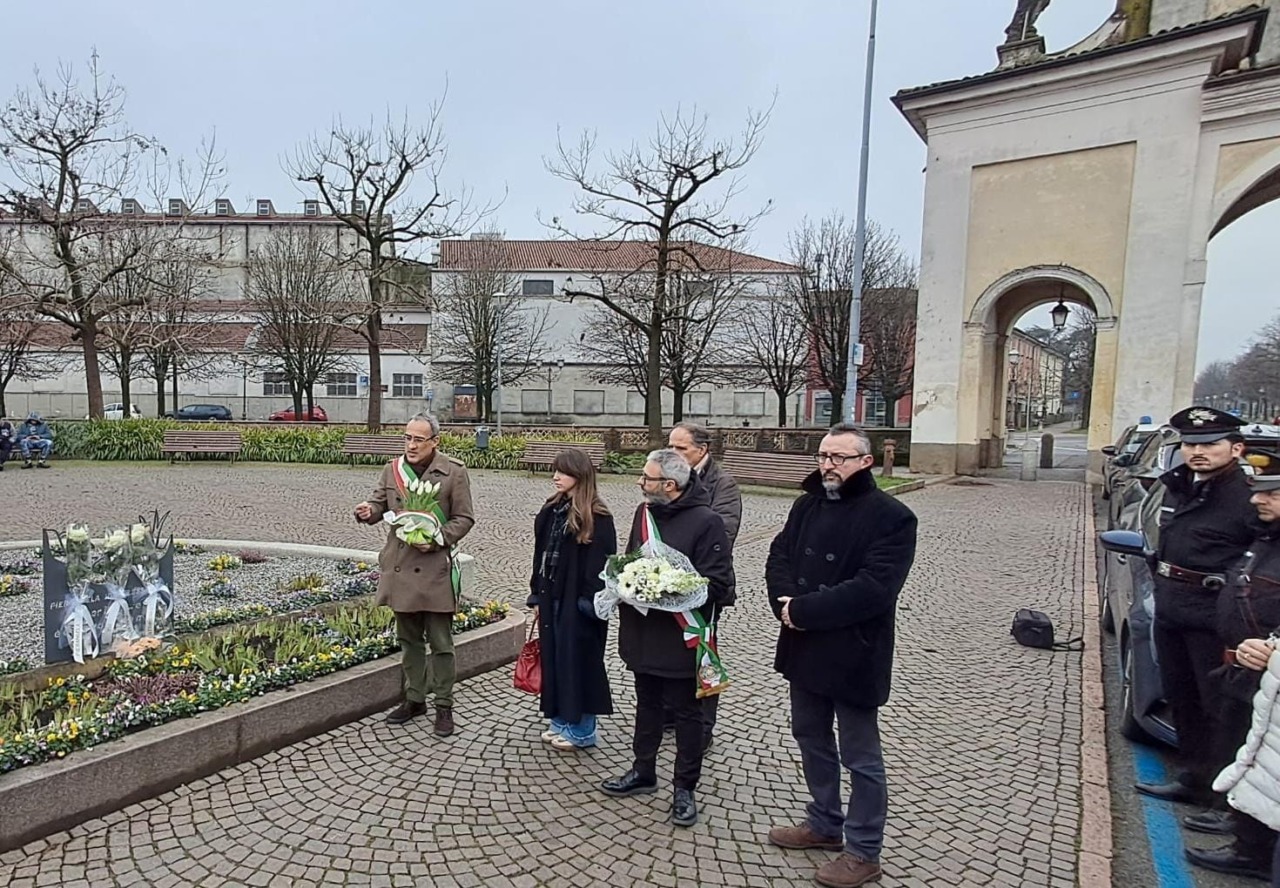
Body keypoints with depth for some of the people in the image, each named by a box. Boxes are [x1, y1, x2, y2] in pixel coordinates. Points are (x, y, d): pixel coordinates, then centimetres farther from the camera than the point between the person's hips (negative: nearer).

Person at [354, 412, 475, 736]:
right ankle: (414, 698, 33)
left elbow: (464, 518, -5)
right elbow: (379, 504, 10)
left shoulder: (454, 472, -7)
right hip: (400, 567, 5)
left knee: (440, 642, 4)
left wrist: (437, 539, -19)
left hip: (436, 567, -4)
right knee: (409, 639, 18)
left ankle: (443, 705, 18)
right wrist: (368, 511, -14)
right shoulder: (392, 470, 6)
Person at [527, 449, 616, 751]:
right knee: (554, 659, 14)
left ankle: (581, 730, 17)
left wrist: (590, 602, -18)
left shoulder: (596, 517, -13)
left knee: (577, 660, 3)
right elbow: (541, 554, 12)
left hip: (577, 601, -7)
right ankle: (561, 720, 29)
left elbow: (600, 562, -15)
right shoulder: (552, 509, 9)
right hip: (551, 598, 7)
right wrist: (537, 595, 12)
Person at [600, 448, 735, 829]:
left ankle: (684, 788, 24)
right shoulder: (644, 512, 4)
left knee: (685, 712, 9)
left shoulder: (706, 521, -18)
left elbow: (716, 583, -19)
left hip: (680, 636, -7)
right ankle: (643, 772, 39)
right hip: (643, 632, 7)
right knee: (646, 704, 21)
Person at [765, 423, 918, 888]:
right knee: (812, 739, 21)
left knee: (860, 755, 9)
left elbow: (872, 589, -23)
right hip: (805, 649, 7)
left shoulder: (892, 517, -14)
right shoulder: (806, 506, 7)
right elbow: (778, 559, 4)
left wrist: (802, 610, -22)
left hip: (853, 655, -7)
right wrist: (786, 603, -17)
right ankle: (825, 824, 41)